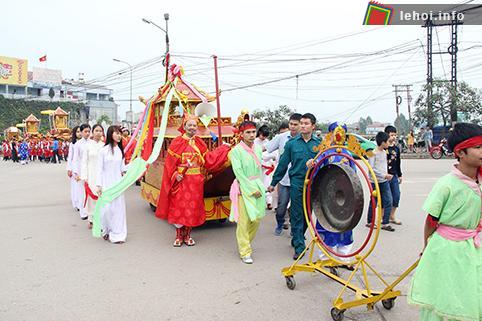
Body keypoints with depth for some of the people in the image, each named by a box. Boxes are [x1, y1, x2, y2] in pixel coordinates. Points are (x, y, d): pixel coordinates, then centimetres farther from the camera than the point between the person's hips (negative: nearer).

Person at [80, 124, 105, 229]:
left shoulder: (104, 146, 3)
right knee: (91, 197, 3)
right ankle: (91, 219, 17)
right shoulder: (88, 145, 0)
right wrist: (84, 177, -3)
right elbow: (84, 162, 1)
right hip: (91, 175, -1)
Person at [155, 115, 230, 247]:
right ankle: (179, 236, 18)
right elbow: (170, 162, -5)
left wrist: (223, 149, 5)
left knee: (192, 207, 8)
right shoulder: (177, 142, -4)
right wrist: (175, 175, -17)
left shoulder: (200, 143, 8)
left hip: (196, 181, 3)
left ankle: (187, 235, 23)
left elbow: (208, 159, 5)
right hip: (181, 181, -3)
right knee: (179, 207, 2)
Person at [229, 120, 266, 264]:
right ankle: (245, 252, 7)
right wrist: (252, 189, -13)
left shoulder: (258, 148, 8)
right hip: (244, 188, -6)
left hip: (258, 187, 6)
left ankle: (245, 243, 32)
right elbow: (239, 173, -12)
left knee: (257, 219, 9)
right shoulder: (236, 151, -9)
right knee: (244, 221, -4)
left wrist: (260, 186, 6)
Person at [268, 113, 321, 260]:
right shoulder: (292, 143, 0)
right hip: (297, 183, -2)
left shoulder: (319, 143, 2)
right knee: (297, 216, 1)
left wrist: (315, 163, -19)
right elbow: (283, 164, 5)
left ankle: (297, 239, 34)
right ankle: (299, 247, 9)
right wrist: (273, 183, 7)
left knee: (307, 215, 13)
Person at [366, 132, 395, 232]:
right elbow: (371, 168, -20)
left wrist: (387, 175, 9)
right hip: (375, 181, -7)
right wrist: (384, 175, -22)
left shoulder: (384, 152, 9)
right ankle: (369, 222, 22)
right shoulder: (373, 153, -14)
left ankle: (385, 223, 7)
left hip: (384, 182, 7)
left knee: (388, 201, 0)